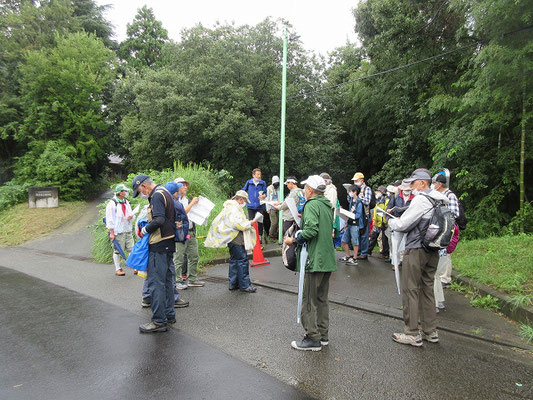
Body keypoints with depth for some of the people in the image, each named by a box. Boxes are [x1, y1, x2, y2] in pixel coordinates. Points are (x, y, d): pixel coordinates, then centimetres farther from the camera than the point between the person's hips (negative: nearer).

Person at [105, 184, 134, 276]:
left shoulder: (126, 202, 13)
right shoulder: (112, 204, -8)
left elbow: (131, 213, 22)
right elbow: (110, 220, -10)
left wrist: (131, 216, -4)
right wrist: (111, 233, -13)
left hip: (127, 231, 6)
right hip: (117, 232, -6)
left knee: (132, 249, 3)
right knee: (117, 251, 3)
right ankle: (118, 269, 13)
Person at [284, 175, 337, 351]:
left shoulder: (311, 205, -12)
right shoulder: (327, 206, 15)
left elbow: (311, 230, -26)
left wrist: (293, 240, -13)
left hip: (315, 259, -9)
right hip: (328, 259, 9)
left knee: (309, 300, 0)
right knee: (322, 299, 17)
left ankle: (313, 338, 6)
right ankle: (323, 335, 25)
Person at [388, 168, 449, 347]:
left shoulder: (421, 199, -15)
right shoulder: (440, 200, 13)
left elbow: (402, 225, -16)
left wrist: (391, 222, 5)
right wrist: (399, 221, 13)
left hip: (416, 250, -9)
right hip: (432, 251, 9)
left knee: (410, 290, -1)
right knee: (427, 290, 15)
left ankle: (413, 334, 5)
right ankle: (431, 331, 23)